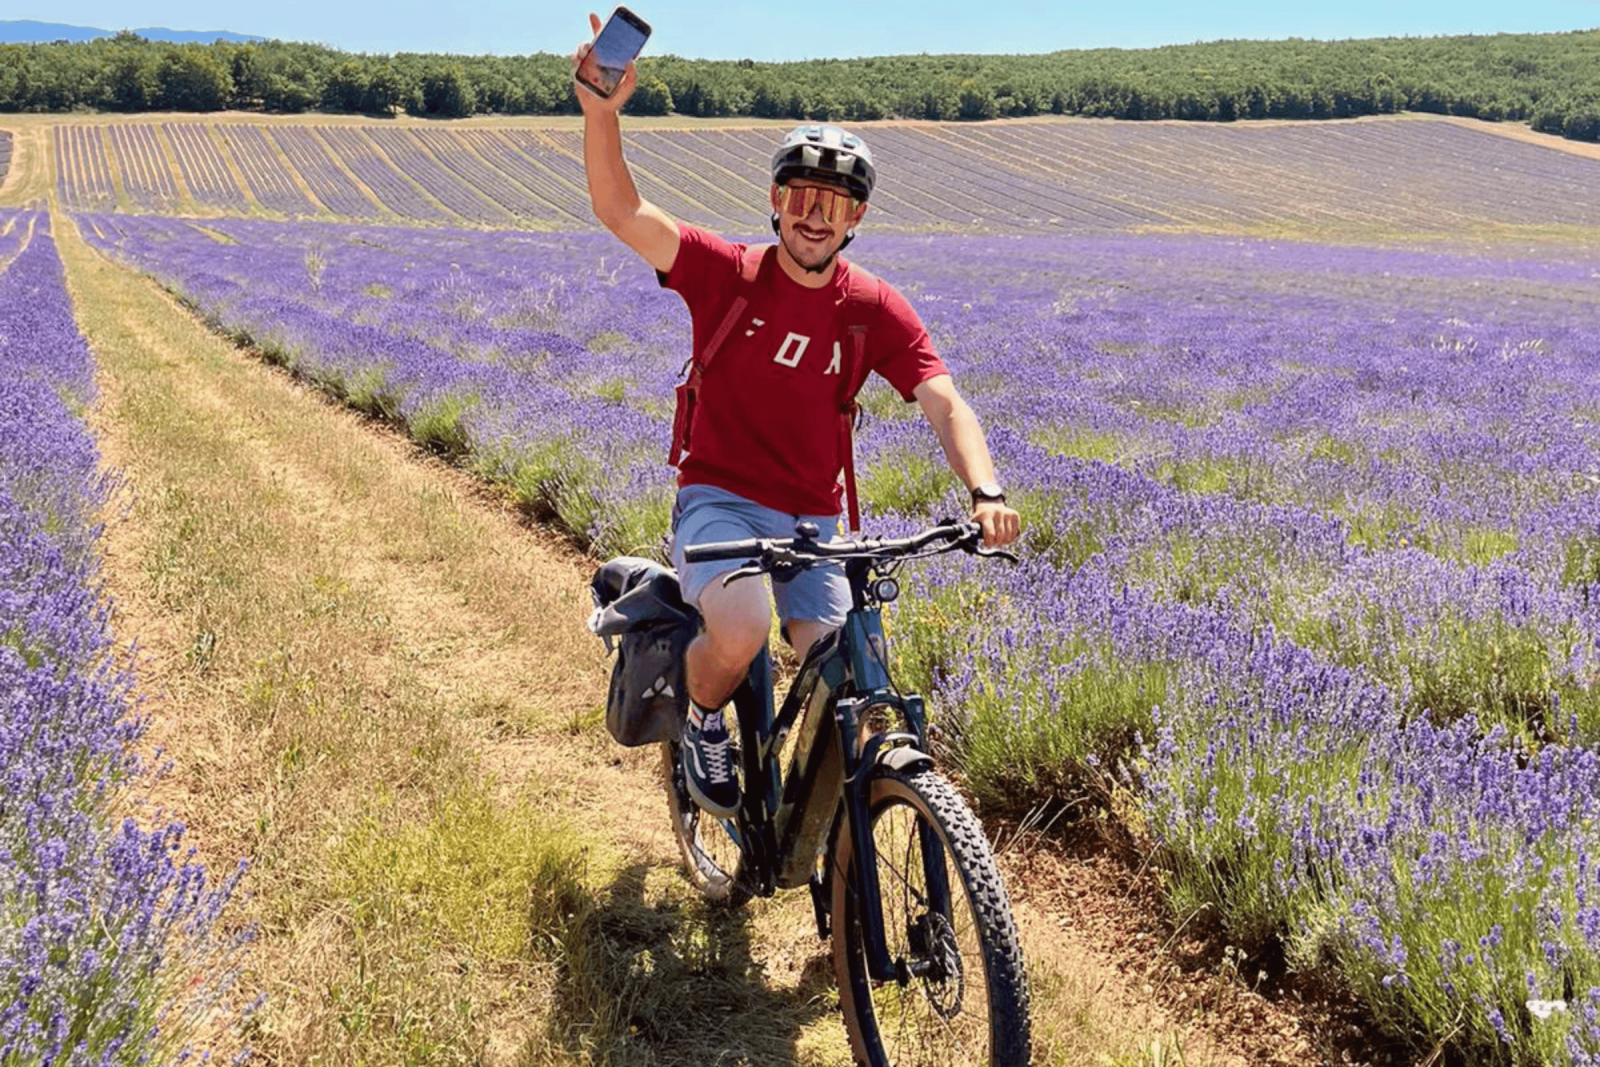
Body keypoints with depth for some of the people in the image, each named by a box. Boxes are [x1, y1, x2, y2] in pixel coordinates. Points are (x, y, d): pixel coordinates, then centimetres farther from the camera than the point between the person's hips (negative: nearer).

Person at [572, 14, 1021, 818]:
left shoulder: (876, 310, -2)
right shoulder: (728, 275, -4)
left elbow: (944, 404, -11)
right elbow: (620, 211, -12)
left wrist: (984, 493, -29)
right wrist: (602, 111, -29)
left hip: (812, 522, 2)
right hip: (719, 501, -2)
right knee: (741, 630, -32)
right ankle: (704, 721, 4)